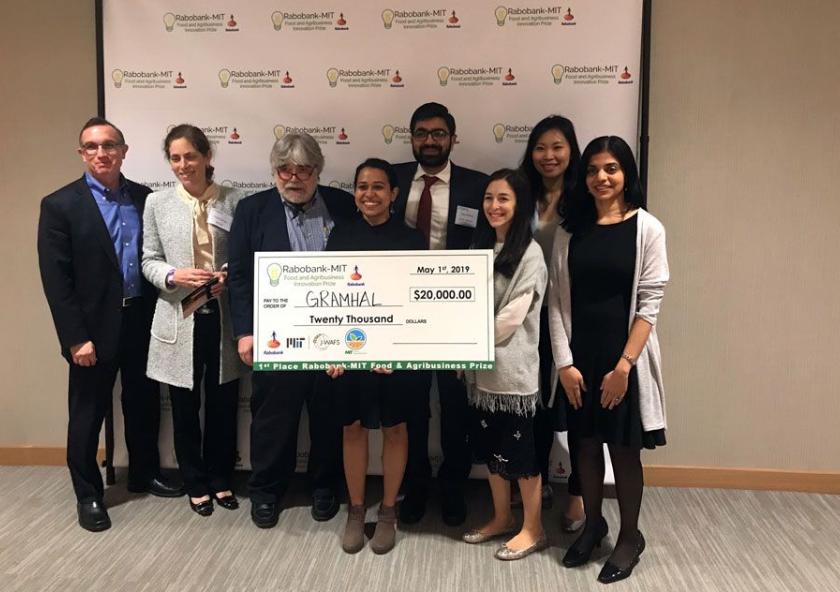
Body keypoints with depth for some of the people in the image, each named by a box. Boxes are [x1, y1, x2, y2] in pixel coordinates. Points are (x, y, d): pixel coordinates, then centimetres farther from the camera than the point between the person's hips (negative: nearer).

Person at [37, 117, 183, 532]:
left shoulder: (144, 198, 5)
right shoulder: (60, 205, -7)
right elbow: (55, 279, -10)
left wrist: (158, 313, 1)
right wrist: (76, 337, -14)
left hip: (143, 321, 4)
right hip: (94, 327, -4)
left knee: (144, 403, 16)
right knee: (88, 413, 9)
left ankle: (144, 474, 36)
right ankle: (87, 494, 26)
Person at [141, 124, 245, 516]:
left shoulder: (233, 201, 1)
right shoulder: (157, 203, 3)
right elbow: (149, 261, 3)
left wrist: (230, 277, -16)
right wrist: (173, 275, -17)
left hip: (223, 317, 0)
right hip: (179, 319, 0)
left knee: (224, 404, 11)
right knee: (185, 407, 11)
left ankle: (221, 479, 32)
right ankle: (196, 484, 30)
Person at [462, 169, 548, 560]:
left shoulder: (529, 254, -11)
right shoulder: (481, 247, 11)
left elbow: (511, 319, -16)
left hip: (513, 368, -7)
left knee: (520, 448, 4)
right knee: (491, 445, 16)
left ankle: (533, 529, 20)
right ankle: (501, 518, 32)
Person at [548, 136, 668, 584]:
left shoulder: (647, 229, -6)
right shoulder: (570, 229, 3)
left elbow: (649, 303, -9)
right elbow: (557, 300, 0)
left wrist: (624, 365, -15)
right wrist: (564, 362, -7)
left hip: (624, 355, -3)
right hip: (578, 354, 3)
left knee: (624, 448, 8)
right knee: (586, 443, 14)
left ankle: (630, 536, 29)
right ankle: (592, 524, 35)